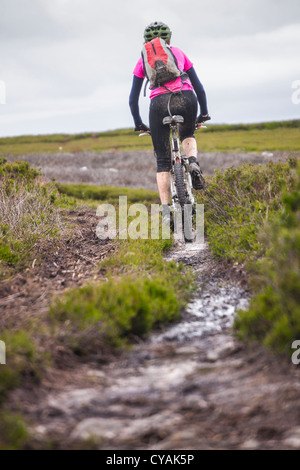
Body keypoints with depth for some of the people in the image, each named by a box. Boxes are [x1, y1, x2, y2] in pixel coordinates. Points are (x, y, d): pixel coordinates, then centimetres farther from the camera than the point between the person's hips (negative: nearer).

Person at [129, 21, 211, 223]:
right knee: (187, 135, 33)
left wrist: (138, 124, 34)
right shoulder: (179, 52, 27)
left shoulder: (143, 59, 25)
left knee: (162, 161, 9)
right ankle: (194, 164, 0)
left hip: (159, 102, -1)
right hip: (186, 99, 1)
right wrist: (204, 114, 33)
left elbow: (133, 98, 25)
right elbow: (198, 86, 27)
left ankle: (166, 211, -3)